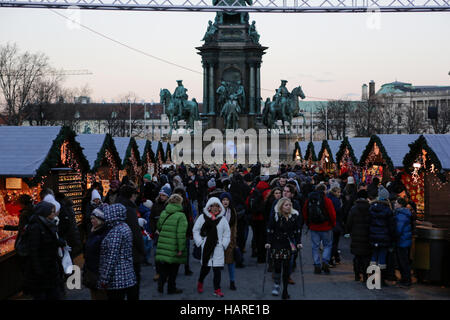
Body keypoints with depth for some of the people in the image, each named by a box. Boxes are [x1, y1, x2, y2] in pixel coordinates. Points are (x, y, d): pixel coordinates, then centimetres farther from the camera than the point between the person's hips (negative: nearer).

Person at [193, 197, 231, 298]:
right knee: (205, 267, 5)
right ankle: (200, 283, 33)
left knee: (217, 269, -1)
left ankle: (217, 289, 8)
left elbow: (227, 233, 12)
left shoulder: (222, 219, 4)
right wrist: (200, 242, -1)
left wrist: (223, 244, 3)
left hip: (218, 249, 1)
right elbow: (195, 230, 5)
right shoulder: (203, 217, -1)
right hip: (206, 247, -1)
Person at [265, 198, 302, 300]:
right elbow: (270, 231, -3)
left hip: (288, 245, 2)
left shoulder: (293, 217, 6)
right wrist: (268, 242, -11)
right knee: (277, 265, -5)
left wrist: (298, 242, 3)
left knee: (286, 267, 1)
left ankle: (285, 290, 9)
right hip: (277, 245, -2)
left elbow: (296, 231, 11)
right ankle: (276, 285, 20)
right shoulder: (275, 217, -4)